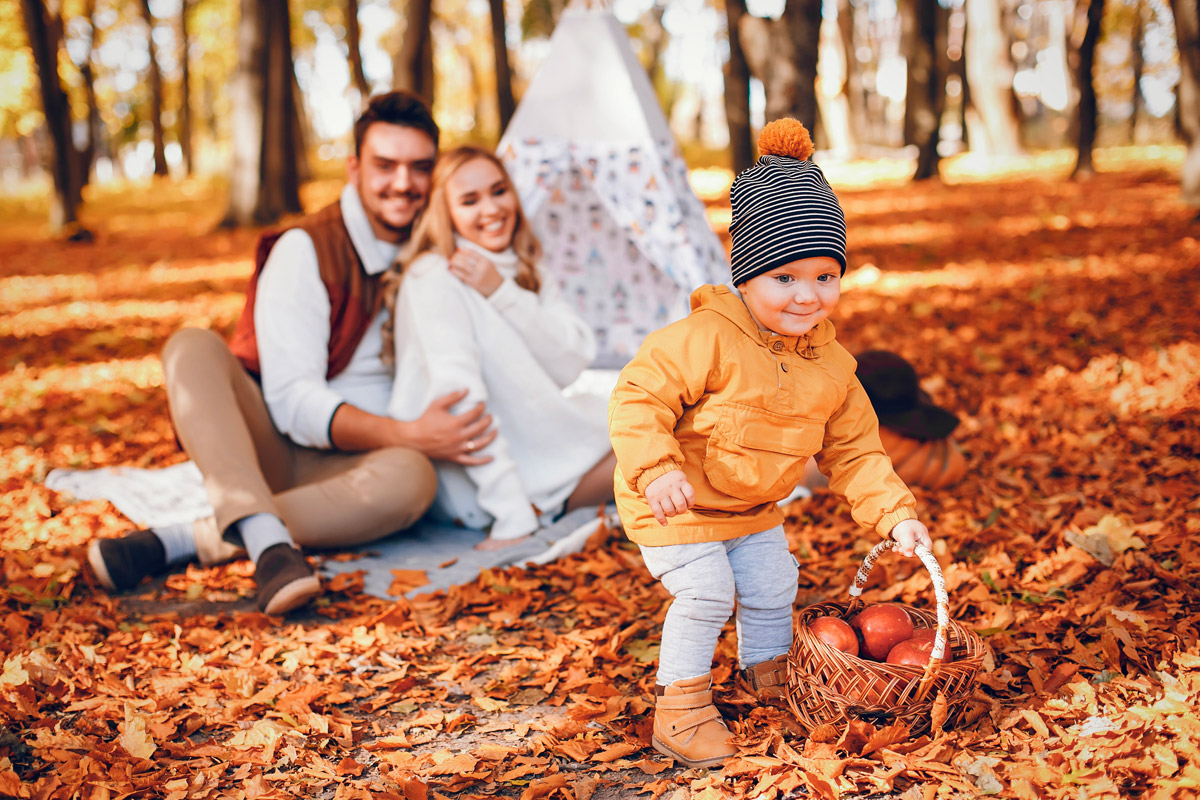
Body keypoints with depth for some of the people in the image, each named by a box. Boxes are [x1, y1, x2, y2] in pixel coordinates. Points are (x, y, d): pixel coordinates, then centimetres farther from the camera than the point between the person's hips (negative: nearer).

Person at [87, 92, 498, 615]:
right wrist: (409, 435, -28)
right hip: (269, 446, -2)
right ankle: (267, 540, -48)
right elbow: (294, 402, -17)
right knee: (192, 346, -28)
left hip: (348, 466, 2)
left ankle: (181, 541, -35)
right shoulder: (306, 250, -8)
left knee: (411, 477, -34)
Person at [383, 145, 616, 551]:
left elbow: (574, 362, -3)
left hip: (528, 454, 8)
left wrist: (502, 292, -16)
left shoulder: (523, 274, 11)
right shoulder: (434, 278, -14)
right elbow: (459, 395, -24)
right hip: (468, 485, -8)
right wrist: (514, 516, -30)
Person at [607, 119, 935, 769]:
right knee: (705, 594, -15)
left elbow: (854, 452, 2)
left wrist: (895, 515, -7)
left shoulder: (830, 364, -5)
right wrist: (657, 470, -38)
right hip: (676, 503, -7)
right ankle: (680, 704, 5)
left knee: (772, 588, 14)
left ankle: (767, 676, 41)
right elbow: (638, 395, -27)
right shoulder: (706, 338, -28)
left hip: (753, 508, 7)